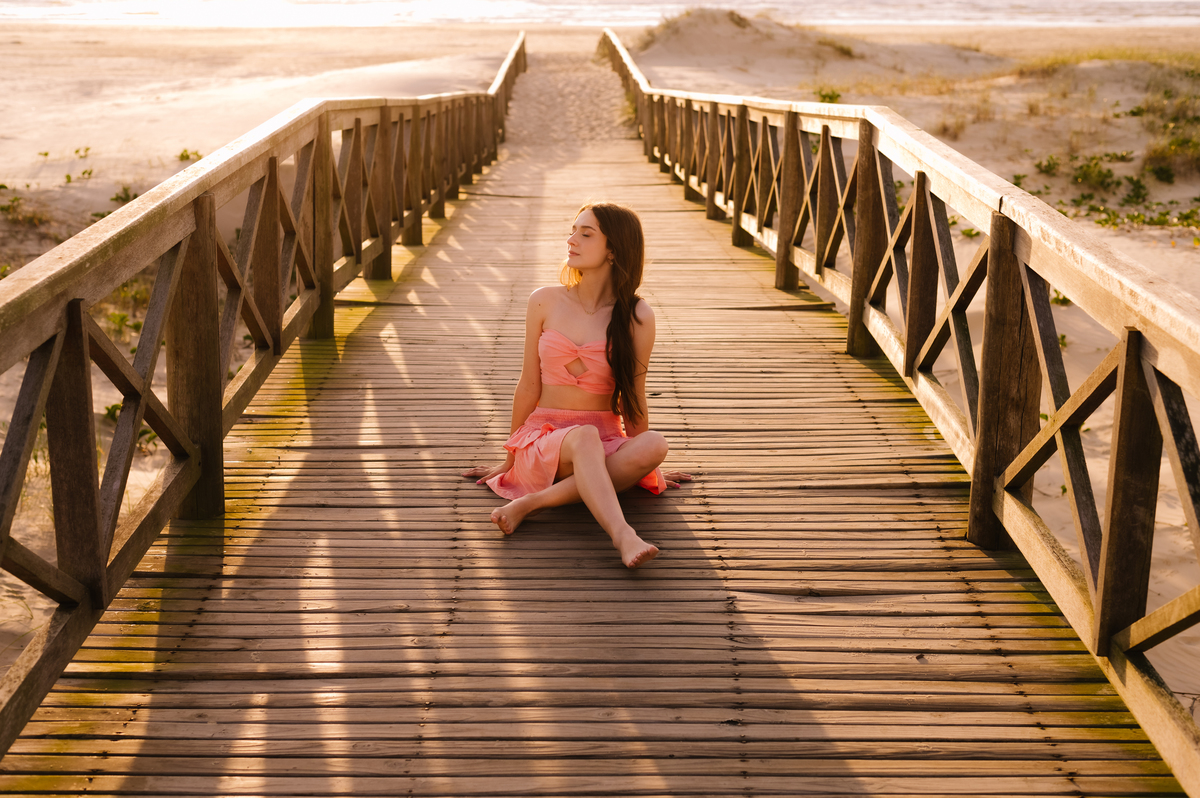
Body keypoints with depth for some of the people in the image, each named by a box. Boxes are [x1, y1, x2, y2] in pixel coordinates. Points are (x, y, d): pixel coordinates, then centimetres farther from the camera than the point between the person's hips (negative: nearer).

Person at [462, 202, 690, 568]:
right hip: (543, 438, -1)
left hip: (607, 443, 1)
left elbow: (632, 398, 5)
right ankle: (623, 536, -54)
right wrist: (509, 461, 13)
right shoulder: (544, 302, -1)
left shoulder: (637, 317, -4)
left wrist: (647, 469, 11)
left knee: (654, 444, -32)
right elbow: (529, 386, 6)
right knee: (584, 438, -36)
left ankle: (533, 502, -32)